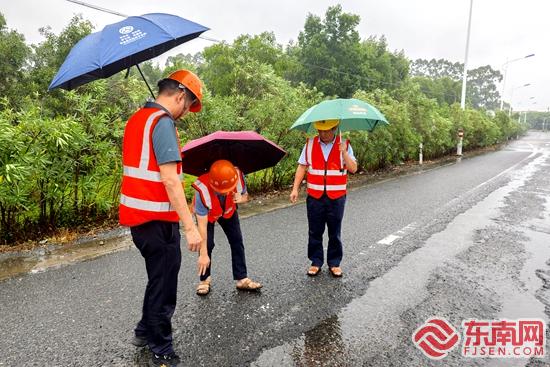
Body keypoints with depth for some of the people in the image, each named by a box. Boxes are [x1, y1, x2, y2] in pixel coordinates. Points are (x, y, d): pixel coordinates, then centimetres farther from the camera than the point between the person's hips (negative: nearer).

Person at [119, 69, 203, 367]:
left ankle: (145, 331, 39)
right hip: (156, 219, -10)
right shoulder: (163, 122, -16)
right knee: (163, 284, 4)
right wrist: (190, 226, -22)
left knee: (159, 277, 24)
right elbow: (170, 179, -23)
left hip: (137, 214, 10)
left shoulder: (136, 119, 14)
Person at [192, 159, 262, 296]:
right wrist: (203, 254, -32)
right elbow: (202, 225, -36)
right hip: (207, 214, -3)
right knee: (207, 244, -13)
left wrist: (241, 199, -35)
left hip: (229, 211, 3)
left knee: (237, 241, -3)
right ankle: (205, 280, 9)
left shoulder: (238, 176, -34)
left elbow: (245, 195, -9)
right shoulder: (203, 189, -43)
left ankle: (242, 279, 7)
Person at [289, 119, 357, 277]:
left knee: (335, 233, 10)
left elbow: (353, 169, -6)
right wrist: (295, 188, -4)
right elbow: (302, 166, 3)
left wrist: (344, 153, -20)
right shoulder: (310, 144, 2)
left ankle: (334, 263, 24)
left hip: (336, 197, -1)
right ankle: (316, 262, 23)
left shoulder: (344, 145, -1)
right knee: (315, 232, 9)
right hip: (314, 196, 1)